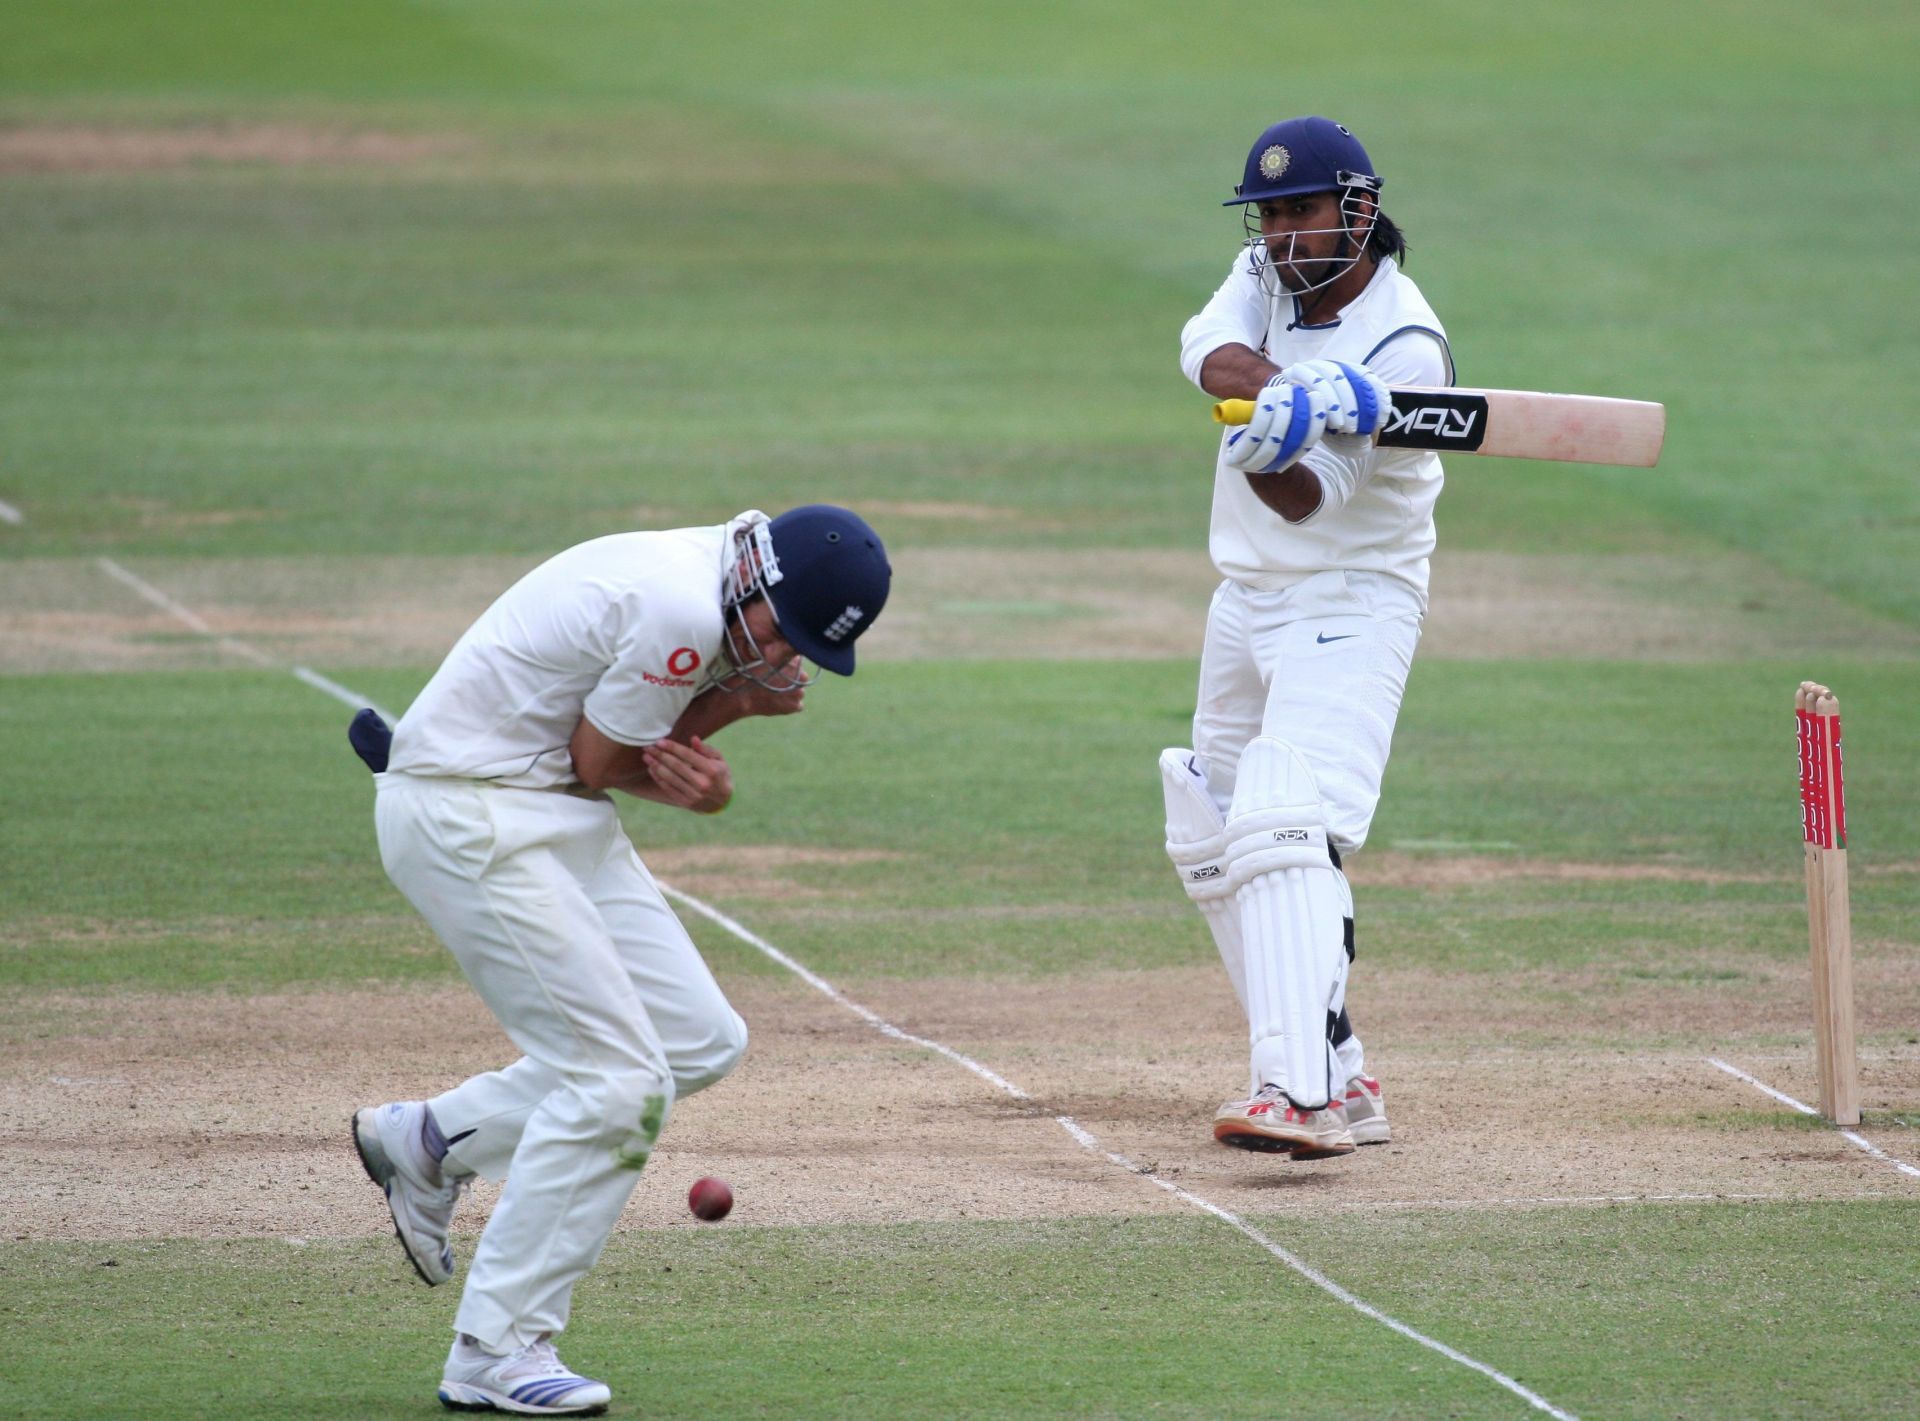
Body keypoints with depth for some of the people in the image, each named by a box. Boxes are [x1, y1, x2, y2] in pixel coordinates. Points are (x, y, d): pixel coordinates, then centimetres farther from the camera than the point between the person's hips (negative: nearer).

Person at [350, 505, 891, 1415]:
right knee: (617, 1078, -12)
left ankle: (430, 1141, 20)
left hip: (560, 821, 10)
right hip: (466, 818, -10)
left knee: (701, 1040, 8)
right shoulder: (679, 613, -26)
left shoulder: (722, 598, 5)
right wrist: (735, 703, -8)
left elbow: (623, 762, 6)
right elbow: (597, 763, -15)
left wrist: (698, 785, -16)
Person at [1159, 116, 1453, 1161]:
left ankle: (1302, 1089, -38)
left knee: (1282, 828, -26)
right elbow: (1209, 351, -20)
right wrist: (1293, 393, -40)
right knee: (1213, 847, 12)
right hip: (1245, 602, 9)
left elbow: (1310, 500, -25)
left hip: (1349, 606, -9)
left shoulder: (1404, 347, -19)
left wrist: (1274, 455, -47)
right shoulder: (1270, 274, 2)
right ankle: (1338, 1075, 19)